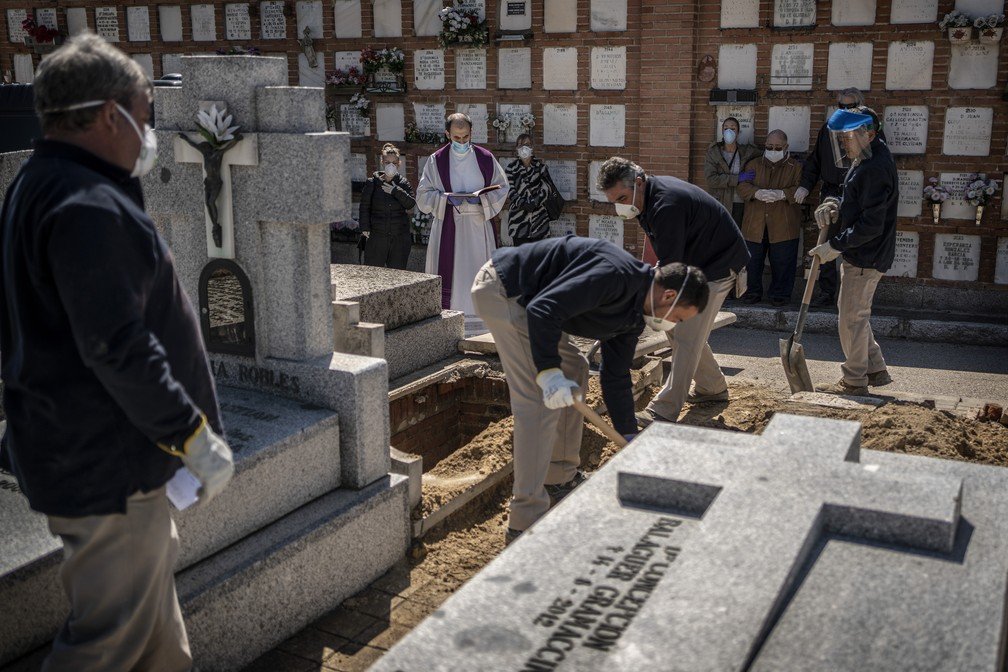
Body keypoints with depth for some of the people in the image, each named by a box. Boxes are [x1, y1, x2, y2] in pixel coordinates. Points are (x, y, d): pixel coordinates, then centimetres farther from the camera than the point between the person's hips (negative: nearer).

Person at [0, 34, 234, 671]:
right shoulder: (89, 208, -23)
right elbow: (117, 349, -27)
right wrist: (195, 436, -21)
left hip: (68, 446, 11)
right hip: (106, 465, -11)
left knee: (154, 577, 25)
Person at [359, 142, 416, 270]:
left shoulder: (403, 183, 5)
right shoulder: (372, 183, 2)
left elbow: (411, 204, -9)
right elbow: (364, 207, 3)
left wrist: (395, 191, -16)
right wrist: (365, 227, -6)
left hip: (399, 239, 1)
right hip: (377, 238, -1)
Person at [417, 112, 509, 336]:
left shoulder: (485, 158, 4)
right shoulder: (437, 160, 2)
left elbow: (502, 187, 9)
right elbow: (423, 194, 3)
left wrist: (481, 199, -9)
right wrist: (447, 199, -14)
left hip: (478, 225, 1)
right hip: (448, 226, -1)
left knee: (479, 274, 1)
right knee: (449, 273, -5)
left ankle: (481, 324, 7)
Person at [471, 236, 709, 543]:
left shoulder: (633, 316, 10)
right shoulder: (615, 275, -22)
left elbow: (615, 377, 17)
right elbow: (543, 309, -30)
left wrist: (631, 440, 19)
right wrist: (549, 373, -32)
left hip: (521, 297, 11)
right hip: (501, 286, -11)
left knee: (574, 369, 18)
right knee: (540, 400, -14)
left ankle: (560, 477, 29)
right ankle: (525, 523, -10)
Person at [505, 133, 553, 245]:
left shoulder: (540, 166, 7)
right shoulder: (512, 168, 6)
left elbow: (546, 188, -2)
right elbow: (511, 191, -1)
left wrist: (534, 203, -16)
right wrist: (523, 204, -17)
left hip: (538, 216, 1)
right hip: (518, 216, 0)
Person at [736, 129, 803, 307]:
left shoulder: (796, 167, 4)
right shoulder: (754, 164, 11)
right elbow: (742, 186, 0)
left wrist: (782, 194, -24)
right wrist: (757, 193, -21)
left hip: (783, 225, -2)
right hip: (755, 224, 2)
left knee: (782, 262, 2)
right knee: (752, 259, 6)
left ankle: (780, 293, 16)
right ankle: (752, 291, 20)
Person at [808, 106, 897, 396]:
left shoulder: (876, 169, -22)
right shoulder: (866, 160, 11)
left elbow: (870, 225, -25)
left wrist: (835, 246, -19)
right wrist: (834, 205, 0)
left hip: (866, 258, -11)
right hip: (859, 254, 11)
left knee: (852, 317, -1)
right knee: (853, 313, 19)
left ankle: (855, 381, 11)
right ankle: (876, 369, 29)